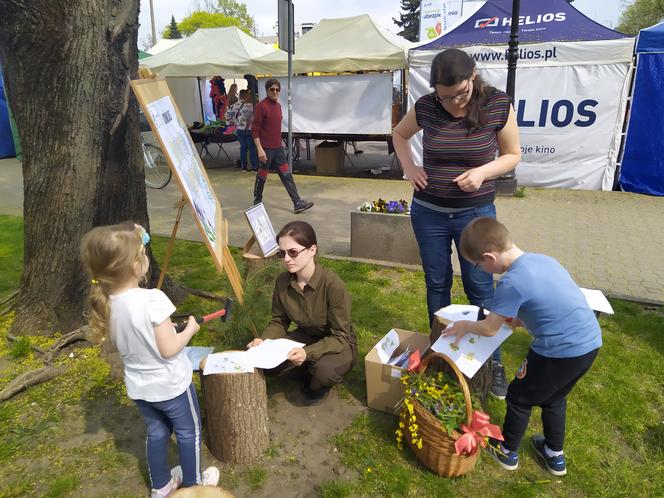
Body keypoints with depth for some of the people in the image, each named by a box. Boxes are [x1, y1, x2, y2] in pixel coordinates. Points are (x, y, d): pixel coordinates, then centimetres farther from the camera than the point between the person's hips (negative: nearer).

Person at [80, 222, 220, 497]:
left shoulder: (105, 302, -10)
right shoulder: (152, 299, -31)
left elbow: (122, 343, 5)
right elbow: (168, 349, -27)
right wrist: (190, 329, -10)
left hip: (139, 385, 6)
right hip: (170, 383, -6)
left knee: (156, 432, 26)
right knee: (188, 431, 19)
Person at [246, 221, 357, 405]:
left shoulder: (333, 284, -30)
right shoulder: (283, 281, -14)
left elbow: (340, 337, -25)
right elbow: (279, 321, -1)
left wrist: (308, 352, -40)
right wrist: (264, 340, -21)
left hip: (339, 344, -5)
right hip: (306, 337, 5)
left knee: (324, 371, -36)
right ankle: (310, 368, 9)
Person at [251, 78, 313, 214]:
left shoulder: (278, 105, 11)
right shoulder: (261, 106, -13)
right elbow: (255, 129, -16)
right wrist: (259, 149, -22)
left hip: (278, 148, 7)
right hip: (266, 149, -7)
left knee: (287, 175, 3)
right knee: (262, 176, 7)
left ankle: (297, 203, 2)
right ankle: (257, 201, 26)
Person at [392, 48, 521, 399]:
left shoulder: (498, 105, -11)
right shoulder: (425, 107, -7)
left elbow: (512, 154, 0)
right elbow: (399, 135, 13)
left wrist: (483, 171, -19)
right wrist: (409, 167, -3)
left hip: (476, 213, -1)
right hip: (428, 212, 2)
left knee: (480, 288, 4)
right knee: (436, 284, 13)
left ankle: (494, 361, 22)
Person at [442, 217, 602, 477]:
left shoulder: (511, 282, -19)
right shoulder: (541, 259, 6)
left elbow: (489, 329, -9)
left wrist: (465, 326, 9)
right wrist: (519, 319, 20)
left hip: (561, 351, -8)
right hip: (591, 342, 8)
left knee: (519, 397, 15)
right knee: (554, 397, 29)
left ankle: (507, 452, 35)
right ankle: (555, 456, 46)